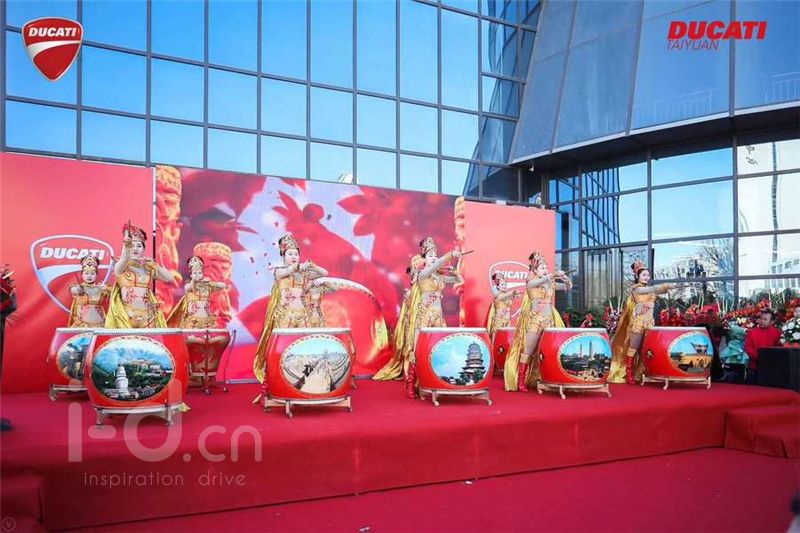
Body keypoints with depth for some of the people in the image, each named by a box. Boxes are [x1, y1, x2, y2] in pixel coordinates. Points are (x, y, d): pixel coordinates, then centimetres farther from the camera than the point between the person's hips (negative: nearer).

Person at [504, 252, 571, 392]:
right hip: (534, 320, -5)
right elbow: (537, 283, -25)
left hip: (549, 320, 5)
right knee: (528, 351, -5)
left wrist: (567, 280, -9)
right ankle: (520, 382, -3)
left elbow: (568, 287, 14)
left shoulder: (551, 283, 14)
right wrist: (553, 275, -35)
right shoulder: (531, 282, -2)